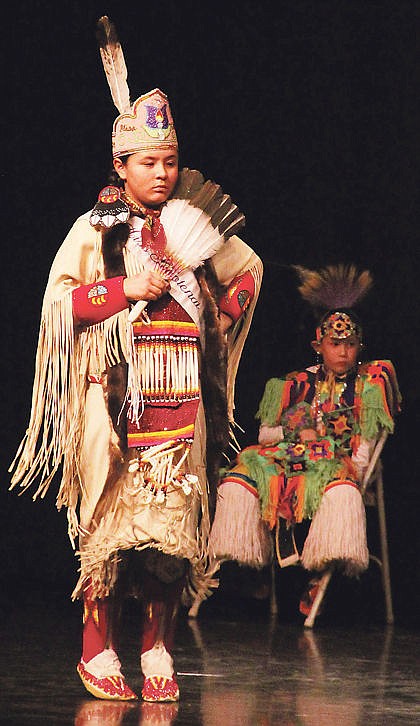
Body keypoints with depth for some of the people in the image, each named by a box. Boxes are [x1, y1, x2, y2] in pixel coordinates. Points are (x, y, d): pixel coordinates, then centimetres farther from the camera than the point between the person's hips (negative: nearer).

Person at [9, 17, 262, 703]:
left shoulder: (193, 222, 12)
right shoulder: (96, 227, 3)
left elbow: (247, 269, 25)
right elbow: (60, 301, -4)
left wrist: (223, 308, 5)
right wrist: (129, 289, -12)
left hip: (180, 396, 3)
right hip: (115, 396, -3)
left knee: (175, 524, -1)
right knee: (112, 518, -6)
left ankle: (158, 650, 8)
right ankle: (99, 650, 5)